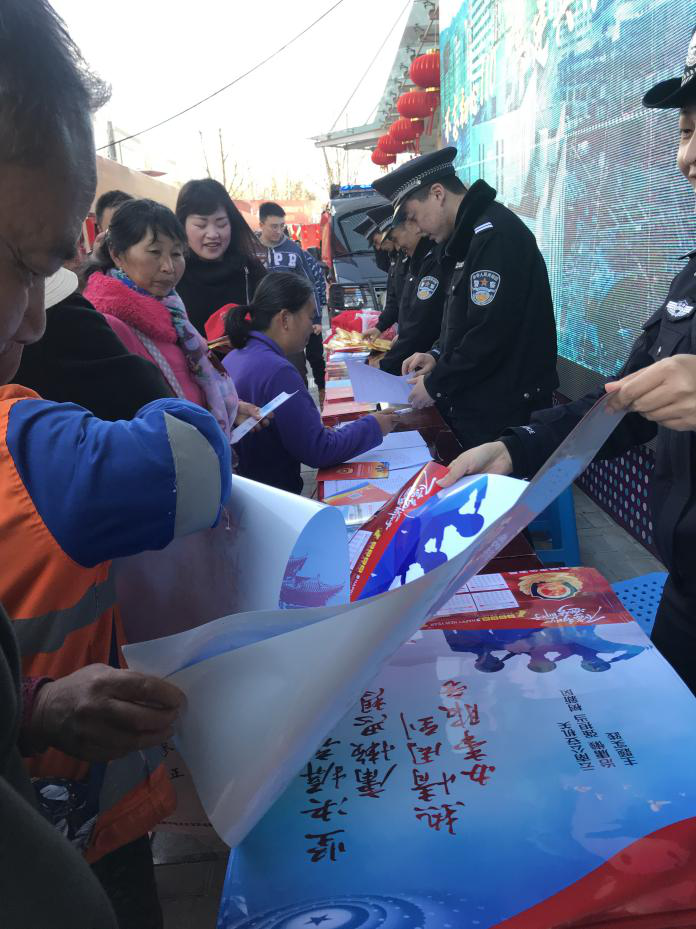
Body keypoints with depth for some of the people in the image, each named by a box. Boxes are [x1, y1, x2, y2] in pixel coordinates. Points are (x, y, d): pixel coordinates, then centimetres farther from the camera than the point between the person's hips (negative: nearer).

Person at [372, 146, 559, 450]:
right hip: (473, 406, 10)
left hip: (503, 414, -10)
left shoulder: (493, 234, -18)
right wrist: (438, 355, 8)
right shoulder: (469, 235, 15)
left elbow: (490, 335, -24)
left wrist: (435, 385, -13)